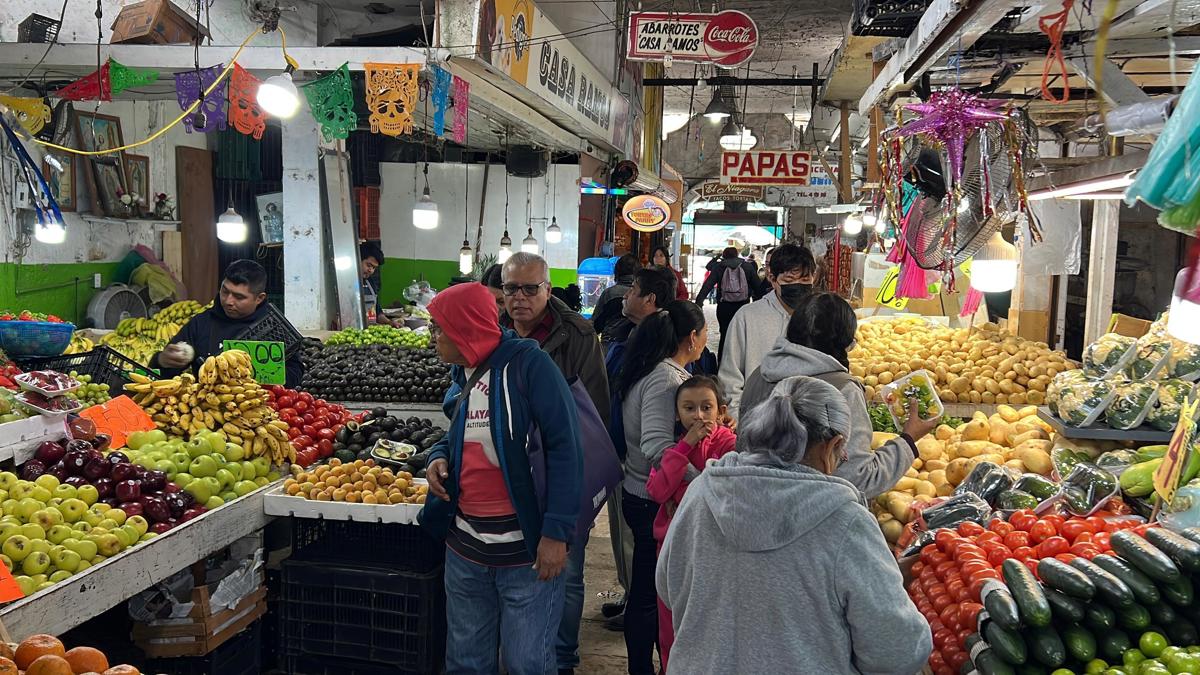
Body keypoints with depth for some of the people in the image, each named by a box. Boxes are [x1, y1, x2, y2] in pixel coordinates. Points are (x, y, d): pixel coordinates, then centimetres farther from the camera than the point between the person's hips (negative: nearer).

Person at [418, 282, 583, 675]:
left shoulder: (527, 364, -14)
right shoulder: (461, 375, 8)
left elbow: (565, 447, -17)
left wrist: (557, 531, -21)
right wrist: (439, 455, 1)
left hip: (527, 551, -7)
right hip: (465, 548, 7)